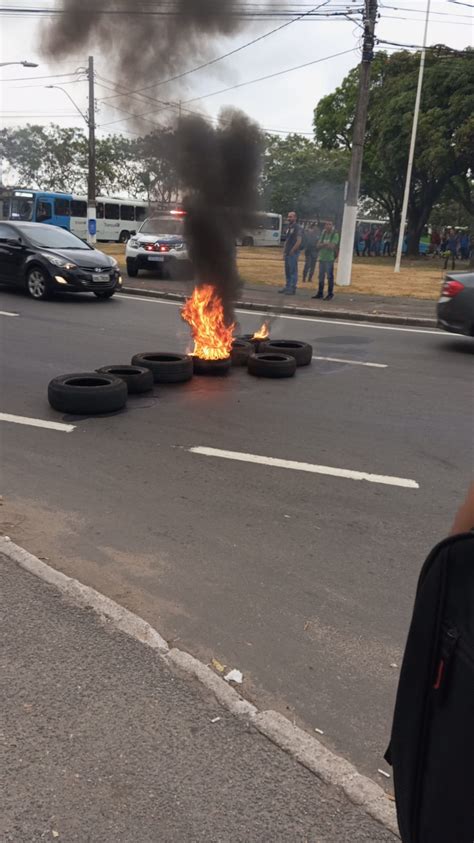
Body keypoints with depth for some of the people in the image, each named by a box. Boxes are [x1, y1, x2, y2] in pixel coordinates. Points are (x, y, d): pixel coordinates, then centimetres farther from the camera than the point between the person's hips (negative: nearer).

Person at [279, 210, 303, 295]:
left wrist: (292, 251, -15)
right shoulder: (289, 228, 18)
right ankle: (287, 287, 19)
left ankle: (292, 289, -4)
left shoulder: (298, 228, -9)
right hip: (287, 253, 9)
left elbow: (299, 241, -16)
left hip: (293, 253, -9)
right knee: (287, 271, 12)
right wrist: (284, 252, 14)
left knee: (293, 271, -6)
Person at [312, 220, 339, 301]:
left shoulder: (335, 235, -5)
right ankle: (320, 293, 18)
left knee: (330, 277, -4)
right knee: (321, 276, 10)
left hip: (329, 258, -6)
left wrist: (323, 244, -13)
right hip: (322, 257, 6)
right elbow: (319, 245, 2)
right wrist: (326, 244, -15)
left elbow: (332, 246, -15)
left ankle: (330, 294, 1)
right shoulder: (323, 234, 11)